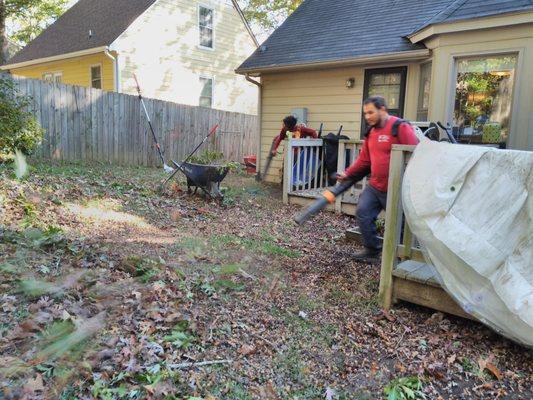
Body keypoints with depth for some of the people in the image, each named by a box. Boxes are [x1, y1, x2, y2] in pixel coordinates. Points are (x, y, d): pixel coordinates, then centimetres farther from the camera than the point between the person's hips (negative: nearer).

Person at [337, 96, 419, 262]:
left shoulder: (400, 127, -14)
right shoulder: (371, 132, 11)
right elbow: (363, 160, 17)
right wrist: (348, 174, 9)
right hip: (374, 186, 7)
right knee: (363, 212, 3)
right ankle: (372, 250, 18)